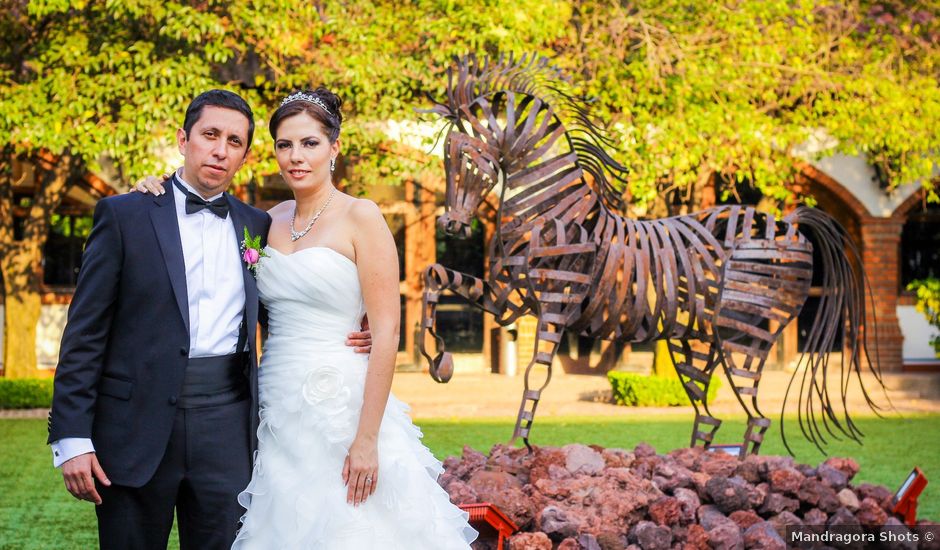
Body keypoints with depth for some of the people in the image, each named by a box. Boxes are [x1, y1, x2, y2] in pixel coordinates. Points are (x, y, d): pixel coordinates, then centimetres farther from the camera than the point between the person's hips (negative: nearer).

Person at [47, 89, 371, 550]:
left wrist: (345, 335, 1)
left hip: (226, 427, 3)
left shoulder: (256, 226, 12)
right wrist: (72, 438, -8)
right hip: (138, 422, -2)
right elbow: (85, 334, -1)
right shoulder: (124, 215, 2)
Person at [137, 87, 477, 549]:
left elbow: (386, 332, -12)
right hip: (277, 409, 6)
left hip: (342, 405, -5)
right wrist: (166, 192, 6)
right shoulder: (272, 220, 10)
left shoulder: (360, 217, -7)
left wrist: (367, 440, -17)